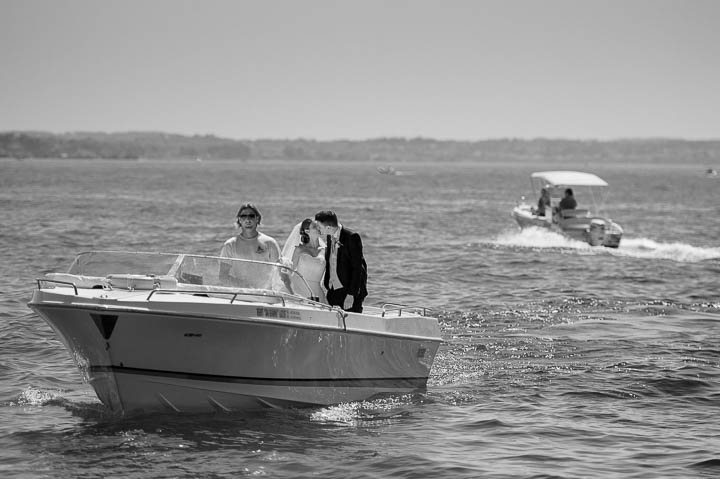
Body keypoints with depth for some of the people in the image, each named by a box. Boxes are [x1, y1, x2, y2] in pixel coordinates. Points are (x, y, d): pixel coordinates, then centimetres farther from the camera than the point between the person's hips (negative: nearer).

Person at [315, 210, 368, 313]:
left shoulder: (351, 237, -17)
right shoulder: (330, 237, 6)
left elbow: (357, 267, -17)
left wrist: (354, 292, -19)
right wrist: (327, 282, 15)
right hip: (334, 286, 7)